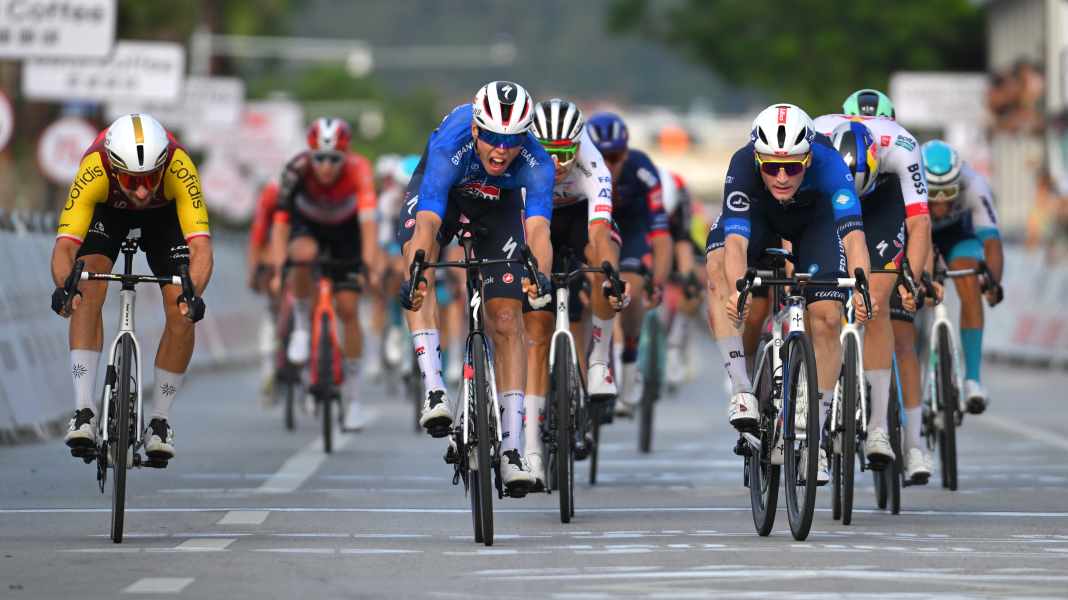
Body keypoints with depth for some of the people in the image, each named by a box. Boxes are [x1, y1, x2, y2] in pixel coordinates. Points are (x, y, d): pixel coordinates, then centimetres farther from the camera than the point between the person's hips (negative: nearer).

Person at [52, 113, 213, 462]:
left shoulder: (179, 169, -41)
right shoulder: (94, 170, -41)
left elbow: (201, 248, -45)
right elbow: (65, 246, -43)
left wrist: (193, 294, -63)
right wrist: (63, 287, -63)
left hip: (164, 212, 0)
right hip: (107, 209, 0)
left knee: (181, 314, -14)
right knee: (88, 291, -25)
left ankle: (159, 420, 3)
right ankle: (84, 411, -22)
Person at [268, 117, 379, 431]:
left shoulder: (358, 169, -35)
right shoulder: (296, 170, -34)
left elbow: (367, 220, -43)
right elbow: (280, 223, -34)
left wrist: (370, 264, -55)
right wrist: (277, 269, -44)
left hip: (345, 231, 0)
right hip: (307, 225, 0)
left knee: (348, 309, -7)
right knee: (303, 255, -36)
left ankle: (352, 396, 6)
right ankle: (302, 324, -10)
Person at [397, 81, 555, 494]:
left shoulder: (536, 163, -36)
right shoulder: (450, 146, -41)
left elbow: (538, 230, -48)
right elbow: (427, 224, -49)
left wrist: (540, 275, -68)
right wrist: (415, 276, -66)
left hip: (499, 203, 1)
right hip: (441, 190, -1)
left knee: (506, 321, -7)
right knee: (419, 261, -32)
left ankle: (511, 448, -3)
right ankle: (433, 389, -34)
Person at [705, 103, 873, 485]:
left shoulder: (828, 164, -39)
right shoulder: (743, 165, -39)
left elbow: (852, 233, -49)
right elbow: (736, 240, -49)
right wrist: (736, 292, -67)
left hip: (814, 219, 0)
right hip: (758, 213, 0)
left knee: (827, 320, -12)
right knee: (717, 267, -30)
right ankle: (742, 390, -26)